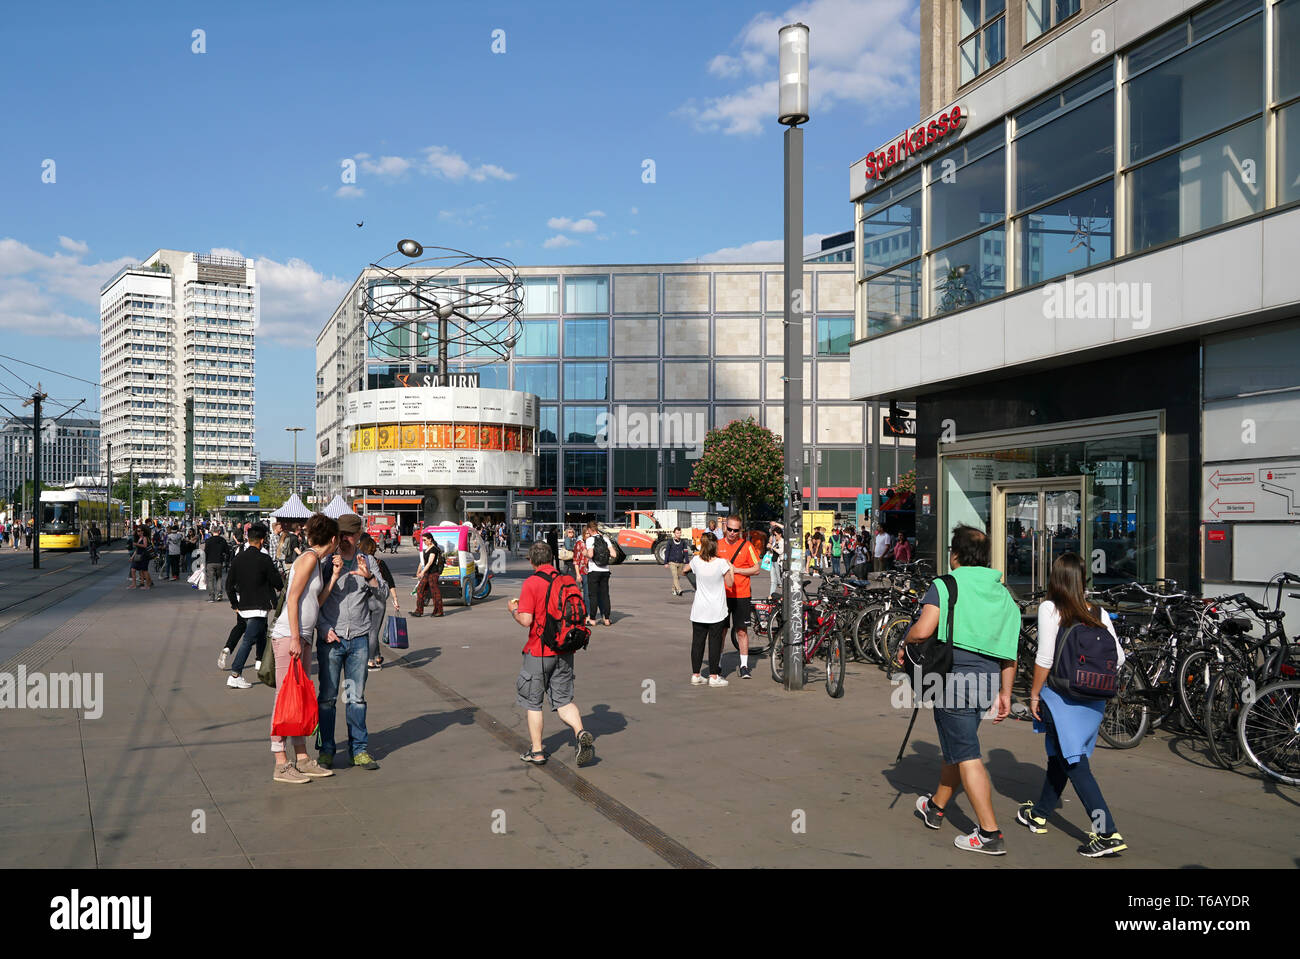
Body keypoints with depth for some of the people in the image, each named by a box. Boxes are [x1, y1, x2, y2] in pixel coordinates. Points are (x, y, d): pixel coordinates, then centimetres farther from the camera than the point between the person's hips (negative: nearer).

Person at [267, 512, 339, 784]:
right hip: (288, 636, -10)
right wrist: (295, 638, -19)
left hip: (302, 638, 10)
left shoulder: (316, 562, 17)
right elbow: (293, 599, -16)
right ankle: (281, 764, -2)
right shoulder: (309, 558, -10)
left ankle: (302, 759, 17)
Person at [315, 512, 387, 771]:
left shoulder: (365, 563, 10)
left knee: (356, 697, 5)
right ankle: (326, 750, 11)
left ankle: (360, 749, 12)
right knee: (327, 697, 1)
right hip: (330, 638, -2)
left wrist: (369, 577, -12)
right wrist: (325, 629, -11)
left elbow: (384, 594, 4)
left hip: (359, 639, 2)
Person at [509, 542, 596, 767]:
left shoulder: (531, 583, -14)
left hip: (539, 651, -5)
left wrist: (514, 610, 0)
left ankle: (536, 751, 17)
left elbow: (526, 620, -20)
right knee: (564, 700, 12)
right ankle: (581, 733, -12)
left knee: (533, 701, 12)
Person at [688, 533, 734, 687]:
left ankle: (695, 675, 13)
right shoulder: (721, 562, -13)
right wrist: (730, 568, 9)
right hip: (717, 610, -3)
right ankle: (714, 676, 5)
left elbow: (686, 570, 18)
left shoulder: (696, 561, -4)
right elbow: (730, 583, -4)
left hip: (699, 609, 3)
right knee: (715, 642, 3)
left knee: (697, 641, 9)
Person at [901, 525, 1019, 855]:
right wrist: (1005, 692, 15)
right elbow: (1009, 650, 11)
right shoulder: (1002, 593, 12)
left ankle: (990, 834, -3)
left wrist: (903, 647, -1)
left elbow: (923, 629, -21)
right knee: (956, 745, 21)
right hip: (987, 680, 7)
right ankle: (935, 807, 39)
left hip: (954, 677, -7)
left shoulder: (944, 585, -8)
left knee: (967, 756, -3)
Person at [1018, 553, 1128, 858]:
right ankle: (1039, 814, 36)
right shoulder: (1099, 613, 3)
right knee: (1059, 756, 20)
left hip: (1060, 696, -6)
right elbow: (1118, 658, 2)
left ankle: (1108, 833, -9)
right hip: (1093, 700, 6)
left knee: (1074, 764, -2)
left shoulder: (1049, 609, -12)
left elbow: (1045, 659, -15)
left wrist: (1034, 694, -4)